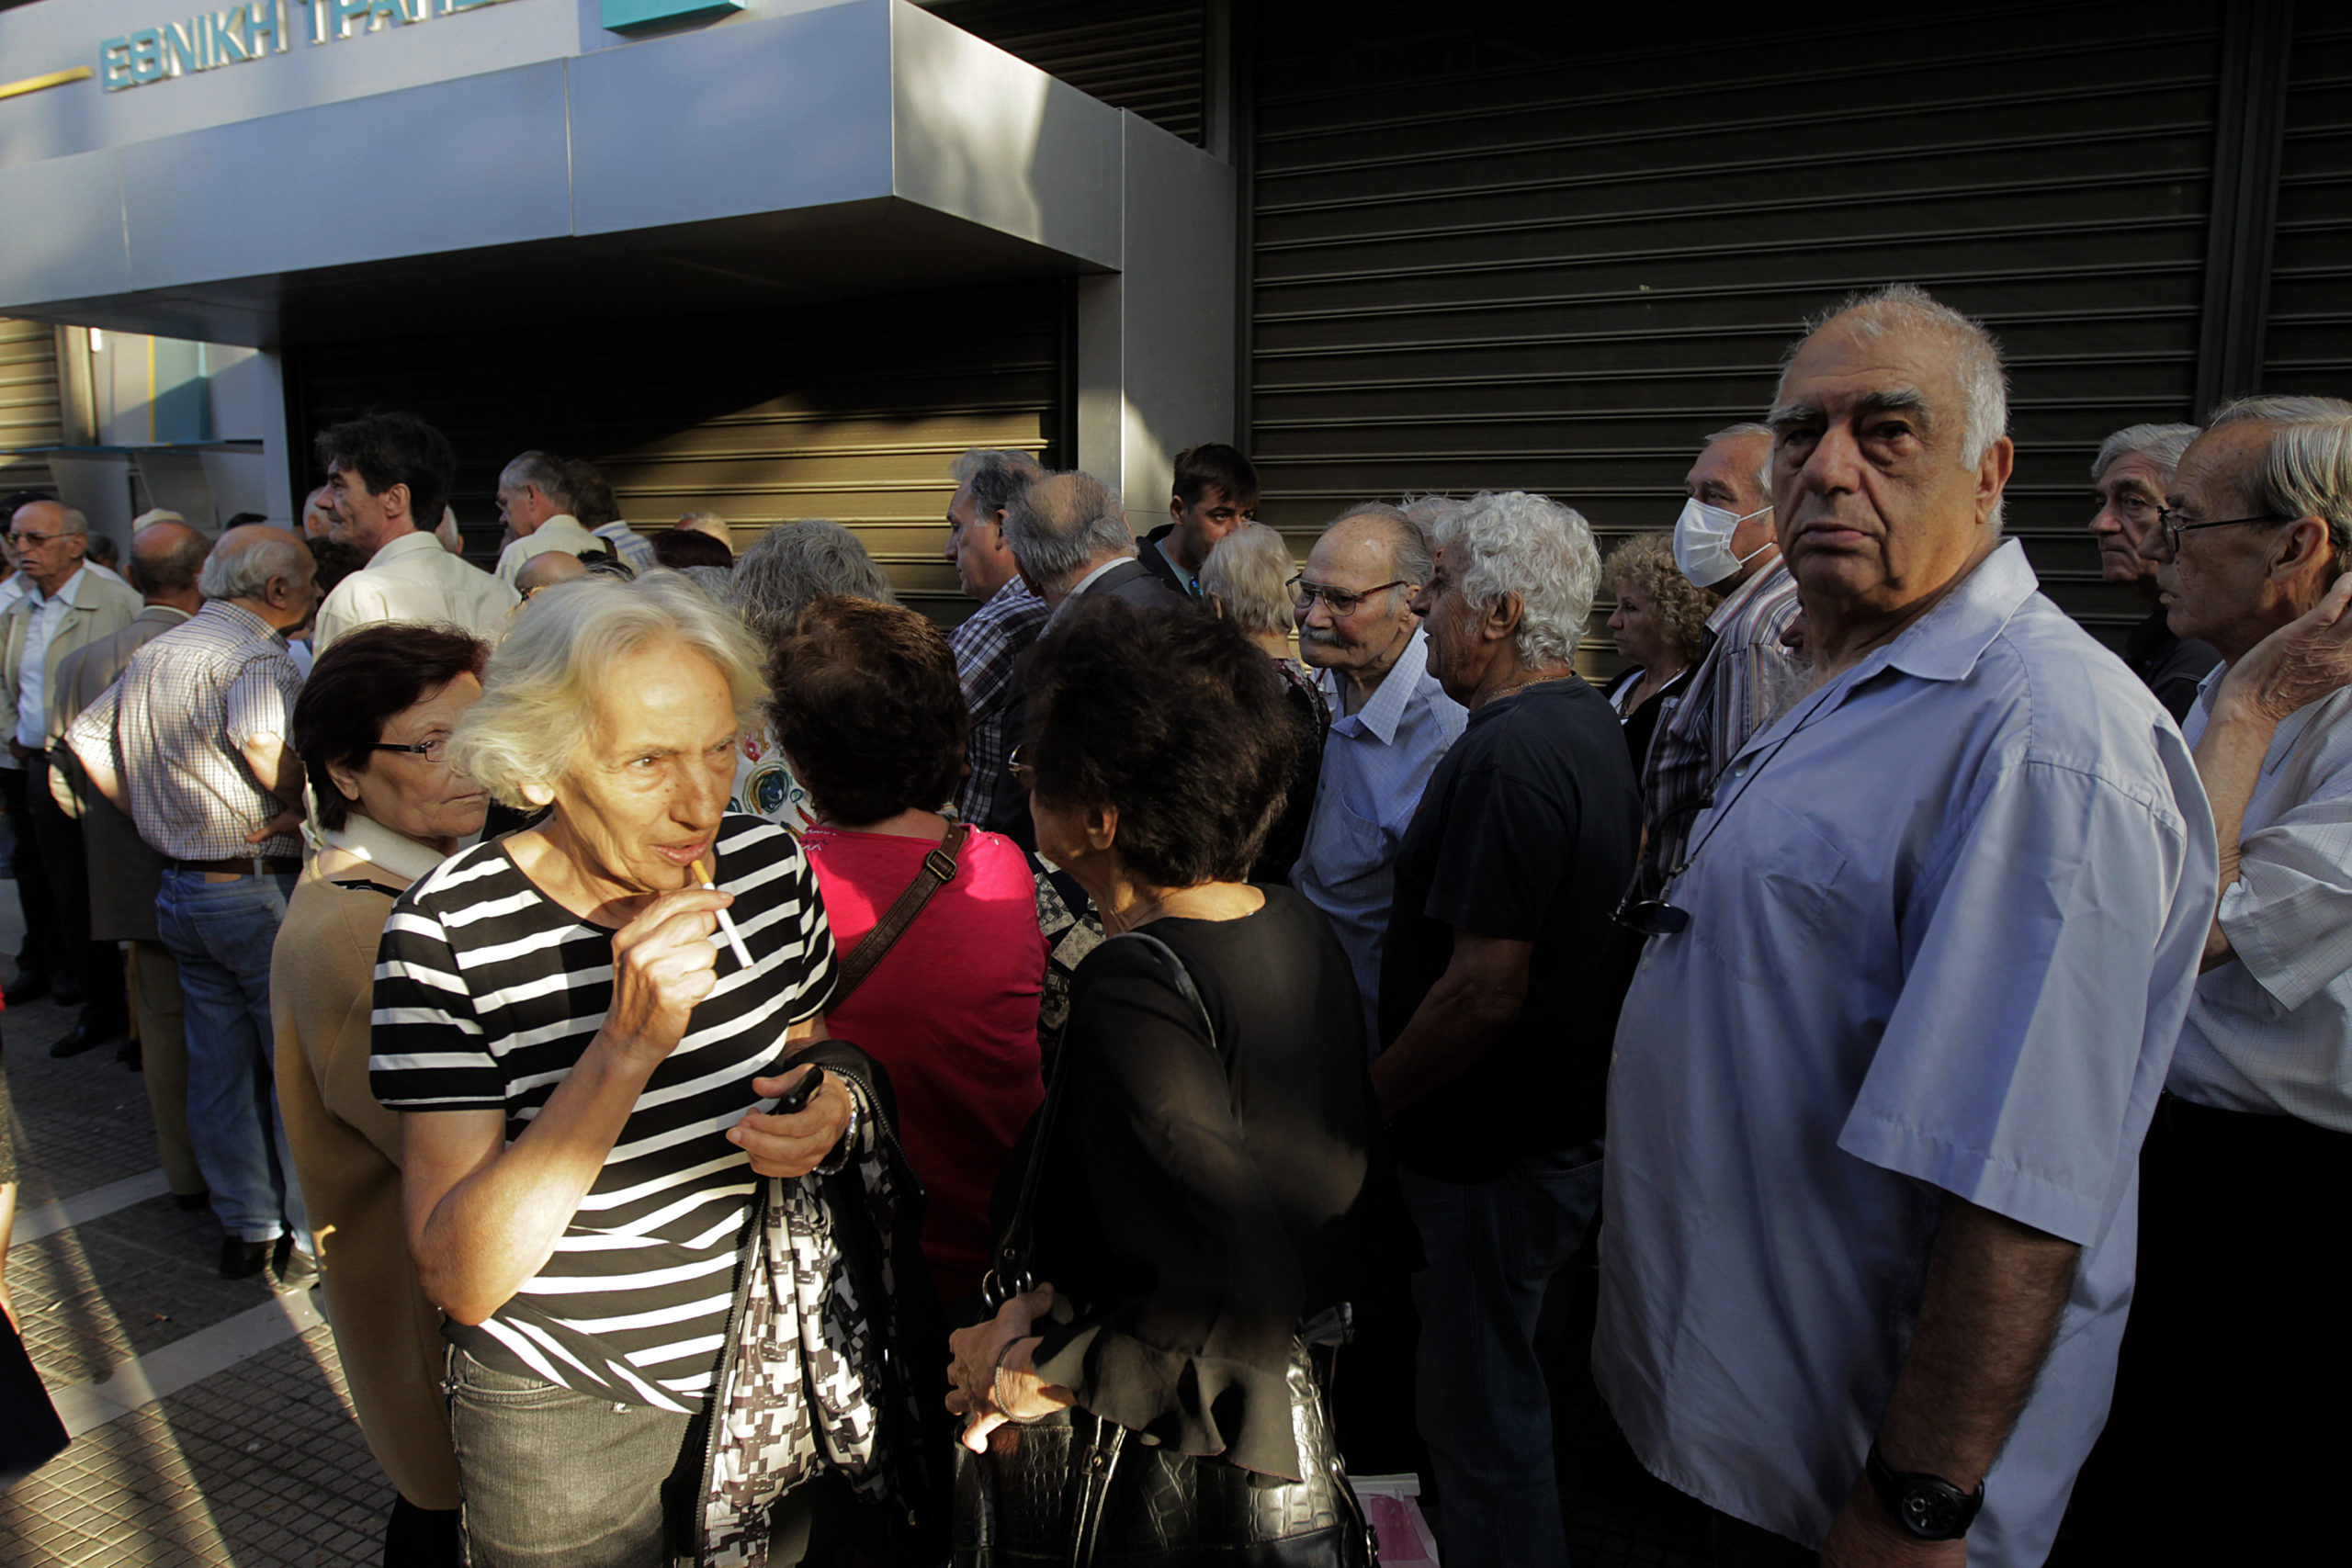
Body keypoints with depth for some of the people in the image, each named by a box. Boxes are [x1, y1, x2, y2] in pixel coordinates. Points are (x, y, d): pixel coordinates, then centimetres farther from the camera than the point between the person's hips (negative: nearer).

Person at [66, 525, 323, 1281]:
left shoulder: (153, 654, 13)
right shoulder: (253, 652, -16)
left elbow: (85, 738, 21)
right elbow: (266, 743, -34)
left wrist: (155, 815, 14)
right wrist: (307, 809, -18)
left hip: (179, 888, 9)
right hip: (258, 891, -9)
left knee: (220, 1067, 15)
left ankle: (246, 1228, 25)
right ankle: (312, 1233, 12)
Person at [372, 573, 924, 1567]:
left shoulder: (769, 864, -10)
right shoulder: (449, 932, -21)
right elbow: (463, 1281, -24)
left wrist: (831, 1105, -15)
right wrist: (626, 1045, -36)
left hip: (784, 1362, 4)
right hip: (570, 1411, -3)